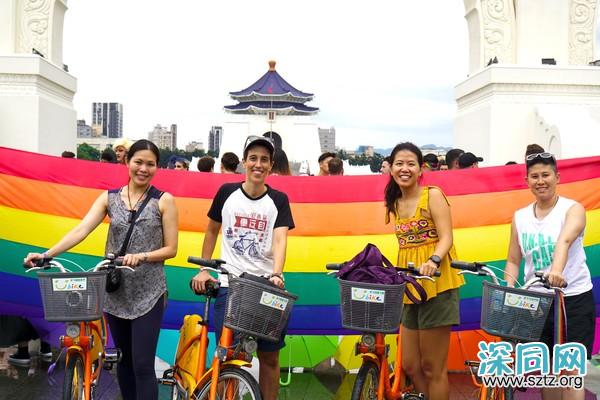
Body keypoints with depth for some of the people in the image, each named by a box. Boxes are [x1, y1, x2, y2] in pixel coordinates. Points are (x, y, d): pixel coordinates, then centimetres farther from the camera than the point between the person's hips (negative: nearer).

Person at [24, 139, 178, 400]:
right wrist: (46, 254, -20)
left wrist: (141, 256, -21)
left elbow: (171, 249, -4)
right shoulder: (109, 198, 5)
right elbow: (81, 231, -7)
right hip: (115, 290, 4)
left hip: (148, 293, -3)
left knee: (142, 365, -5)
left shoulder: (164, 201, -3)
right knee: (123, 360, 15)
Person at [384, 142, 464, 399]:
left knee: (432, 368, 0)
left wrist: (433, 261, -33)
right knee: (410, 365, 11)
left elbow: (446, 237, -16)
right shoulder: (395, 204, 11)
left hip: (436, 284, -7)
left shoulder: (432, 195, -7)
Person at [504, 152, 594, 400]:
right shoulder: (520, 217, 5)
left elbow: (565, 240, -29)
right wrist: (509, 289, -11)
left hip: (574, 299, -4)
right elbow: (513, 260, 6)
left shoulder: (573, 209, -7)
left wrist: (556, 270, -47)